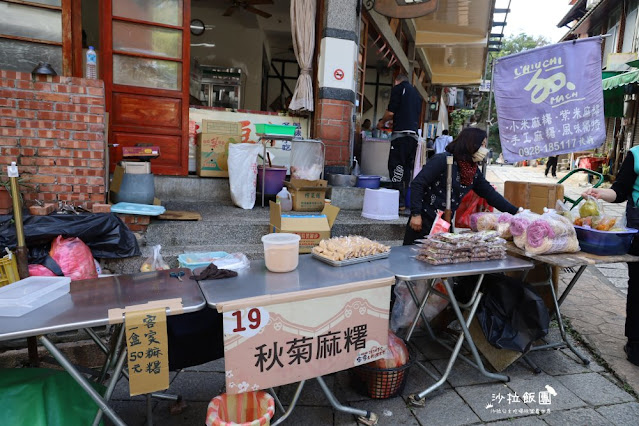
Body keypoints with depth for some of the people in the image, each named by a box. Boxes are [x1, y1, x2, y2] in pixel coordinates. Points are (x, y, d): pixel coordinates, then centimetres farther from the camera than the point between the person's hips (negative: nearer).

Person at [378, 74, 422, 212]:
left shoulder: (398, 88, 4)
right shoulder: (416, 93, 25)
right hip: (414, 134, 7)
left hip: (401, 134, -7)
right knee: (407, 168, 9)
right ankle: (406, 200, 11)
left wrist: (382, 122, 14)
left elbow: (391, 112, -5)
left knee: (396, 166, -7)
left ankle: (399, 202, -12)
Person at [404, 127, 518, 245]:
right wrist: (416, 214, -20)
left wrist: (515, 212, 7)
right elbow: (417, 184, -16)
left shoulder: (474, 172, 8)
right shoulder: (443, 160, -14)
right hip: (424, 220, -7)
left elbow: (490, 194, 12)